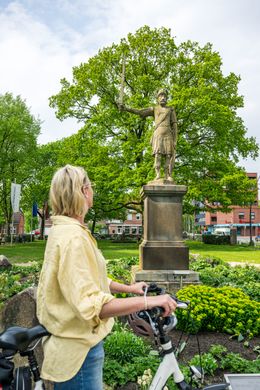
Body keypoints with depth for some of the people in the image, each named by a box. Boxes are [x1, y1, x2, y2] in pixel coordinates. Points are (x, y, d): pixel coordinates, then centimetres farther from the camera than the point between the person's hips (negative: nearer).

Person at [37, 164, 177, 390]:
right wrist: (149, 301, -30)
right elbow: (91, 305, -32)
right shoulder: (73, 238, -26)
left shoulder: (62, 230, 7)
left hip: (72, 344, 10)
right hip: (78, 352, -10)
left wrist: (128, 288, 14)